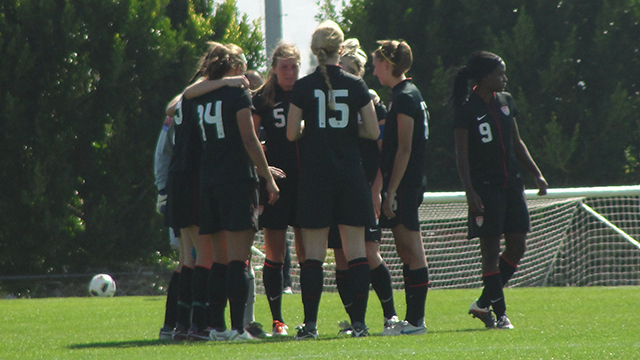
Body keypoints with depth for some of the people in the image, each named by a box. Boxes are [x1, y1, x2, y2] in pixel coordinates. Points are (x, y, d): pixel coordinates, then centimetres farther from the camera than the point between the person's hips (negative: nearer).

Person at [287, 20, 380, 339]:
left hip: (314, 178, -1)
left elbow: (292, 134, -2)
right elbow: (373, 132, 0)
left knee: (314, 252, 2)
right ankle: (358, 321, 1)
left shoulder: (303, 87, -4)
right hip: (351, 175, 1)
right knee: (355, 250, 4)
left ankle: (310, 323, -1)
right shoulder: (356, 85, -1)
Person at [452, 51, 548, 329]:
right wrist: (470, 191, -19)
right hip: (485, 188, -7)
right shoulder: (467, 108, -9)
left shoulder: (505, 102, 12)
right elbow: (461, 154, -11)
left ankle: (483, 304, 15)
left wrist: (537, 174, 14)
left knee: (517, 248, 4)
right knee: (490, 251, -5)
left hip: (511, 184, 7)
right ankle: (499, 313, 1)